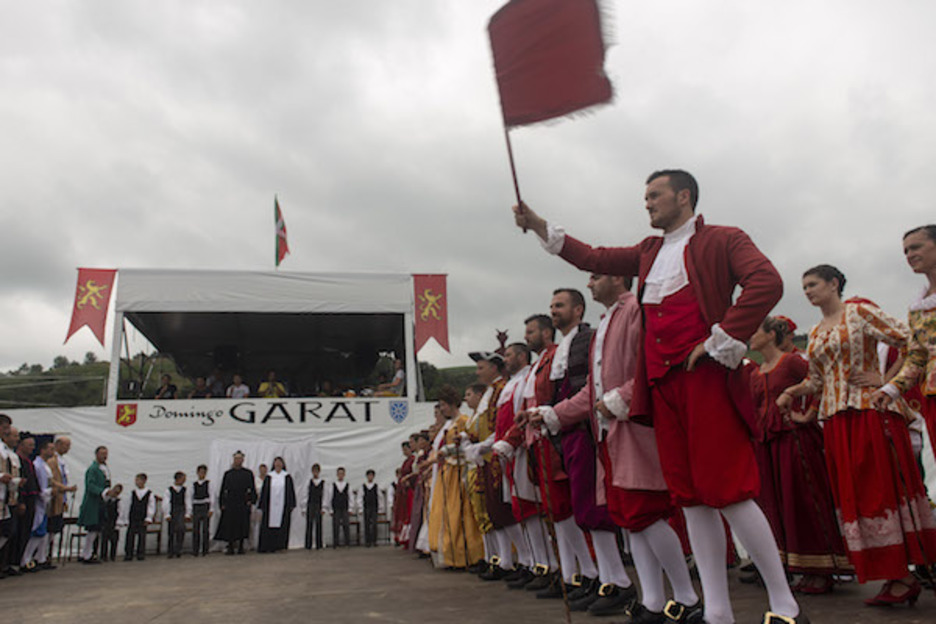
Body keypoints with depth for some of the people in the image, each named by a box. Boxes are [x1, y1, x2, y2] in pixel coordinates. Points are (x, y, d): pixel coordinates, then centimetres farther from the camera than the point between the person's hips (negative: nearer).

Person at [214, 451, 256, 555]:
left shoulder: (248, 473, 4)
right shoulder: (228, 474, 6)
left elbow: (252, 488, 3)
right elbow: (223, 489, 7)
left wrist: (250, 500, -8)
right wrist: (222, 503, 0)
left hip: (243, 503, 0)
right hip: (230, 503, 1)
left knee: (243, 525, 2)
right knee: (230, 526, 0)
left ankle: (241, 546, 11)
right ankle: (230, 547, 7)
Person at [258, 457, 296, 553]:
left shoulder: (287, 477, 4)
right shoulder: (269, 477, 6)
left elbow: (291, 491, 4)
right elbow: (264, 491, 7)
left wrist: (291, 505, -1)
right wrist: (262, 505, 3)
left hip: (283, 505, 0)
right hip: (270, 506, 1)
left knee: (282, 526, -2)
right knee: (269, 526, 0)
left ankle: (281, 546, 3)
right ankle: (265, 547, 5)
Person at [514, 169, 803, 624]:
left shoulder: (722, 240, 2)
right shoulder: (650, 251, 23)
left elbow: (767, 282, -12)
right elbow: (595, 259, 24)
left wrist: (721, 339, -14)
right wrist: (538, 225, 19)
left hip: (706, 377, -6)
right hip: (662, 382, 7)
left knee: (728, 492, -9)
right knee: (691, 499, 6)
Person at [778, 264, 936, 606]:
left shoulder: (859, 311, -1)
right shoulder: (815, 334, 18)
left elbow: (908, 341, -7)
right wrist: (792, 391, 4)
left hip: (871, 410, -6)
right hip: (836, 420, 7)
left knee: (884, 486, -7)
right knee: (853, 495, 3)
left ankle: (903, 574, 2)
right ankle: (899, 577, 10)